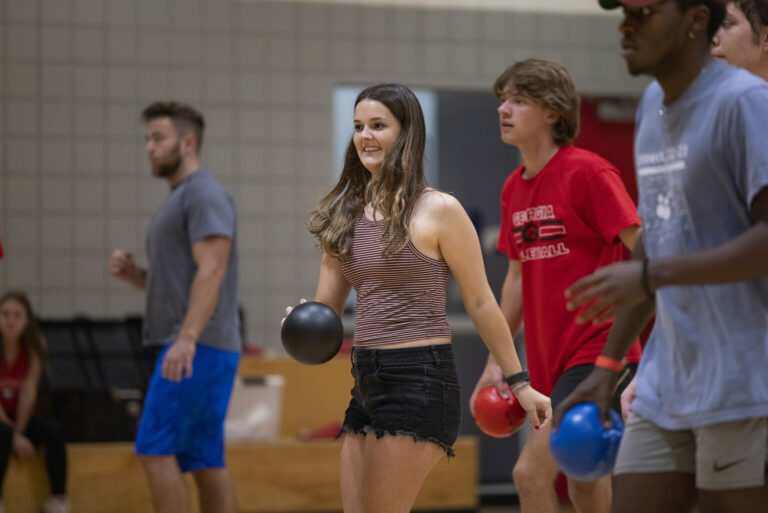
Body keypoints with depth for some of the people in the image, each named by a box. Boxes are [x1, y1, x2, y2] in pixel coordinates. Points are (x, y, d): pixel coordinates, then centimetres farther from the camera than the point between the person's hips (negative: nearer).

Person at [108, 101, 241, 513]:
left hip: (199, 347, -10)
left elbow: (211, 270, -19)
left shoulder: (204, 194, -8)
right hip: (187, 349, 10)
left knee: (155, 450, -13)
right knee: (204, 460, 7)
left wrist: (187, 339, -29)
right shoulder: (177, 202, 24)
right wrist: (132, 274, 8)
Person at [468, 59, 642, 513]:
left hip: (596, 354, -8)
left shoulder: (589, 173, -13)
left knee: (531, 471, -17)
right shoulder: (514, 188, 11)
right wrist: (496, 362, 19)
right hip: (549, 361, 8)